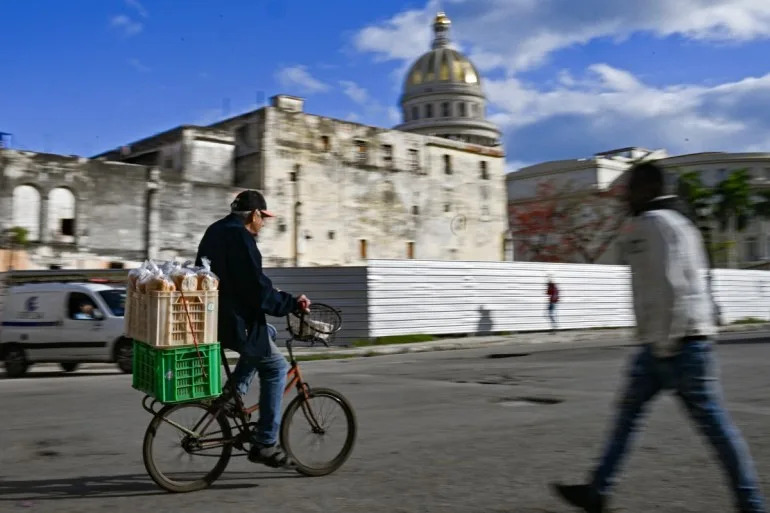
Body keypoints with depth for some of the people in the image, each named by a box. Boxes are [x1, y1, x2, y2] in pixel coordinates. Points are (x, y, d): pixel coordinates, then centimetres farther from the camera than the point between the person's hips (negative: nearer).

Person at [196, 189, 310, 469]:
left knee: (268, 332, 27)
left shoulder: (215, 231, 14)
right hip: (234, 323, -10)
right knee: (275, 367, 1)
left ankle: (232, 391, 16)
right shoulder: (241, 238, -16)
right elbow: (258, 290, -21)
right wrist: (292, 302, -11)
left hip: (213, 317, 10)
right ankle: (265, 443, 2)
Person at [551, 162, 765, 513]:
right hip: (668, 341, 11)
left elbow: (668, 285, -21)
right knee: (627, 411, 13)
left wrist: (664, 342, -17)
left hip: (673, 343, -11)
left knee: (713, 423, -2)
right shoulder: (677, 222, 19)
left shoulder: (651, 223, -11)